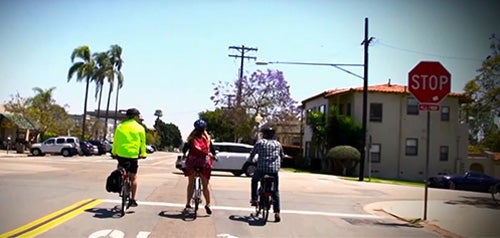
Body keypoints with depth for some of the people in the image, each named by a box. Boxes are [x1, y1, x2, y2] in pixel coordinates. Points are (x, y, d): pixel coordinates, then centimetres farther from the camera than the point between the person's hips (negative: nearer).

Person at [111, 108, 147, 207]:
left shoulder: (120, 126, 7)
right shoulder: (140, 128, 0)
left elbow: (115, 141, 10)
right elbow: (143, 143, 5)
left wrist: (114, 153, 19)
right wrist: (143, 154, 17)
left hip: (121, 154, 2)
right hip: (133, 155, -2)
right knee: (133, 177, 8)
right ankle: (133, 199, 7)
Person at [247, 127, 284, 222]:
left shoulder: (259, 142, 5)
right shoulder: (278, 144, 13)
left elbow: (252, 154, 8)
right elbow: (282, 156, 23)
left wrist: (250, 161, 28)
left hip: (261, 169, -2)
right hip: (274, 170, 2)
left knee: (254, 180, 30)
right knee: (275, 191, 11)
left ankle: (254, 199, 22)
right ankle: (277, 212, 1)